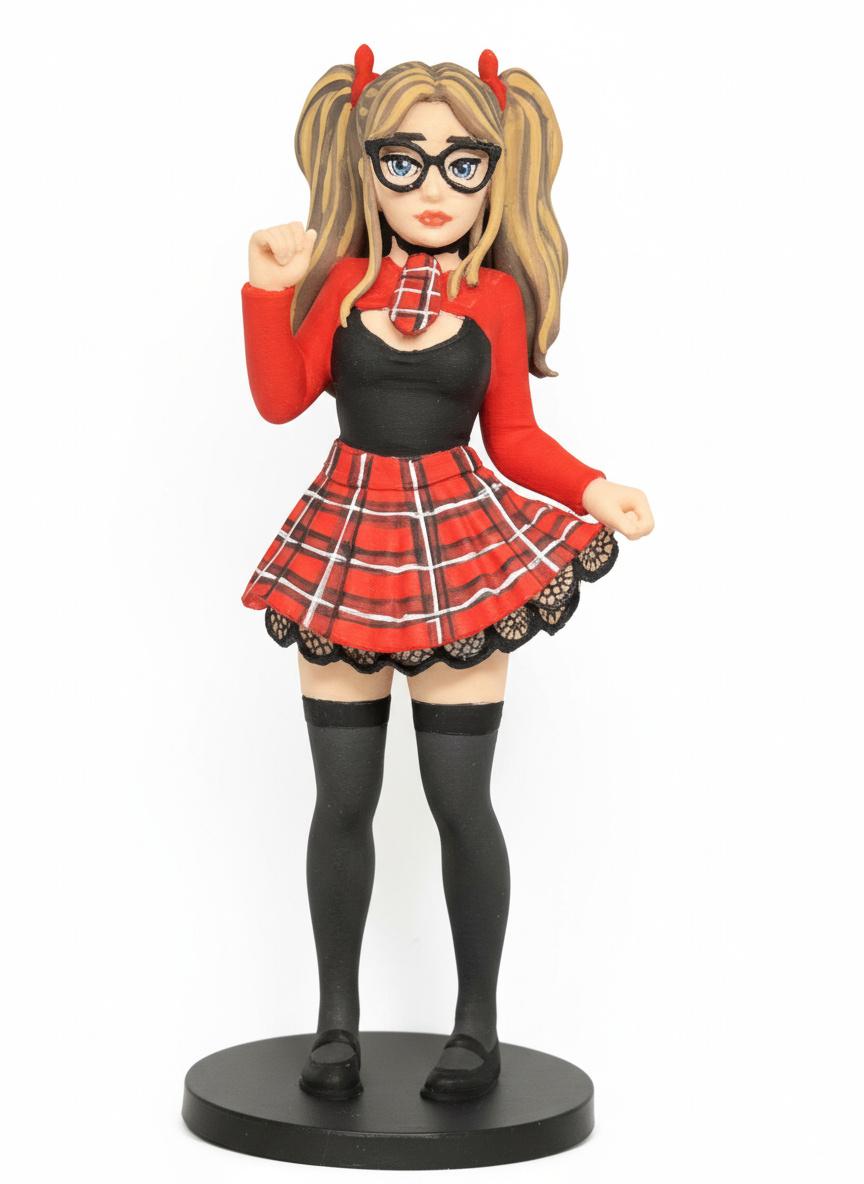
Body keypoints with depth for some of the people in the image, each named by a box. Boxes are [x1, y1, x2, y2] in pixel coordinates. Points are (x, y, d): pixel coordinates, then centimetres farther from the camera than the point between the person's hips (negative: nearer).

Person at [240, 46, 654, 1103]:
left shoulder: (497, 294, 0)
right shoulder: (341, 277, 3)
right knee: (343, 799, 7)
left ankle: (477, 1024, 19)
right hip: (346, 541, 2)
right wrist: (271, 288, -11)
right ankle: (337, 1021, 24)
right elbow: (280, 399, -3)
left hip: (460, 547, -1)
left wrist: (595, 490, -10)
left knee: (460, 801, 0)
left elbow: (514, 438, 4)